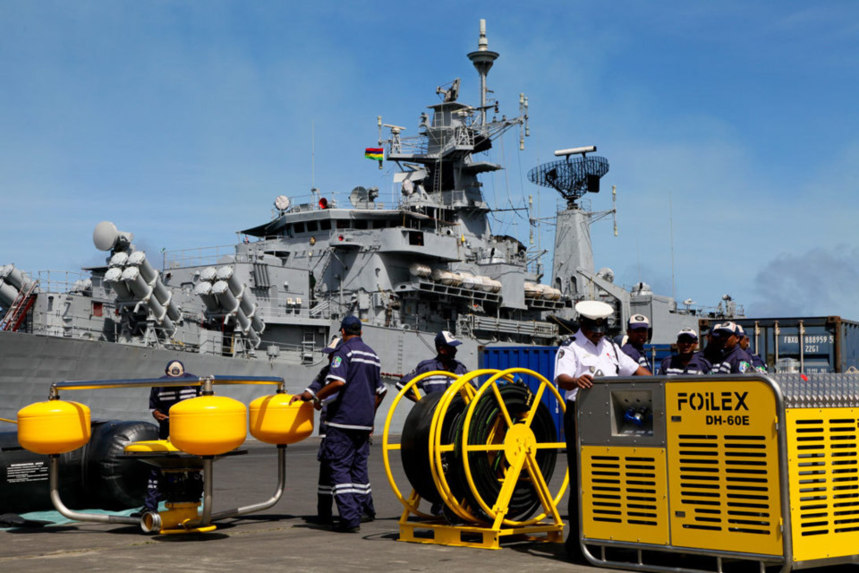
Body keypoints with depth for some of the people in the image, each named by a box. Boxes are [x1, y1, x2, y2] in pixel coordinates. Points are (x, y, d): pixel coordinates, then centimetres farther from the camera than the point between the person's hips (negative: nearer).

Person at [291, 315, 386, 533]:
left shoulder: (344, 350, -7)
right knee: (359, 466, 12)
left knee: (339, 467, -4)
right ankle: (362, 511, 12)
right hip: (364, 421, 7)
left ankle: (350, 518, -10)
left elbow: (338, 382, -22)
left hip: (344, 419, -7)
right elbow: (379, 392, 20)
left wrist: (313, 396, -12)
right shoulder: (372, 355, 16)